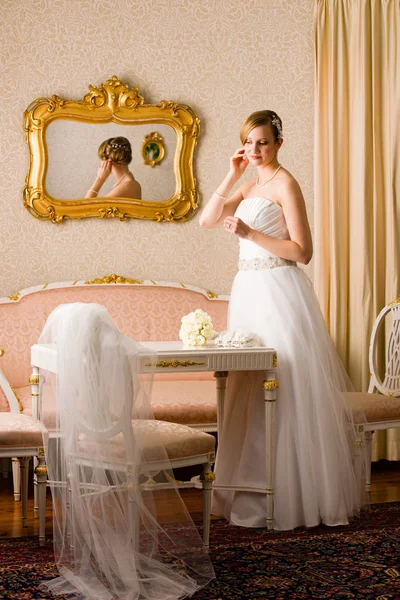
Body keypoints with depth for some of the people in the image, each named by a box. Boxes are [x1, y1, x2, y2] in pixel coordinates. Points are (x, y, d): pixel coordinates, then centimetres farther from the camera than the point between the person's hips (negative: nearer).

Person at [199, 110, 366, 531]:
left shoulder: (285, 184, -8)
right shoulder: (250, 186, 17)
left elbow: (302, 252, -14)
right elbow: (207, 220, 9)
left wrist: (249, 233, -20)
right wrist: (231, 176, 2)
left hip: (279, 292, -8)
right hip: (249, 291, 9)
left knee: (286, 392, -5)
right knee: (249, 392, 10)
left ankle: (296, 498, 4)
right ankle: (256, 494, 19)